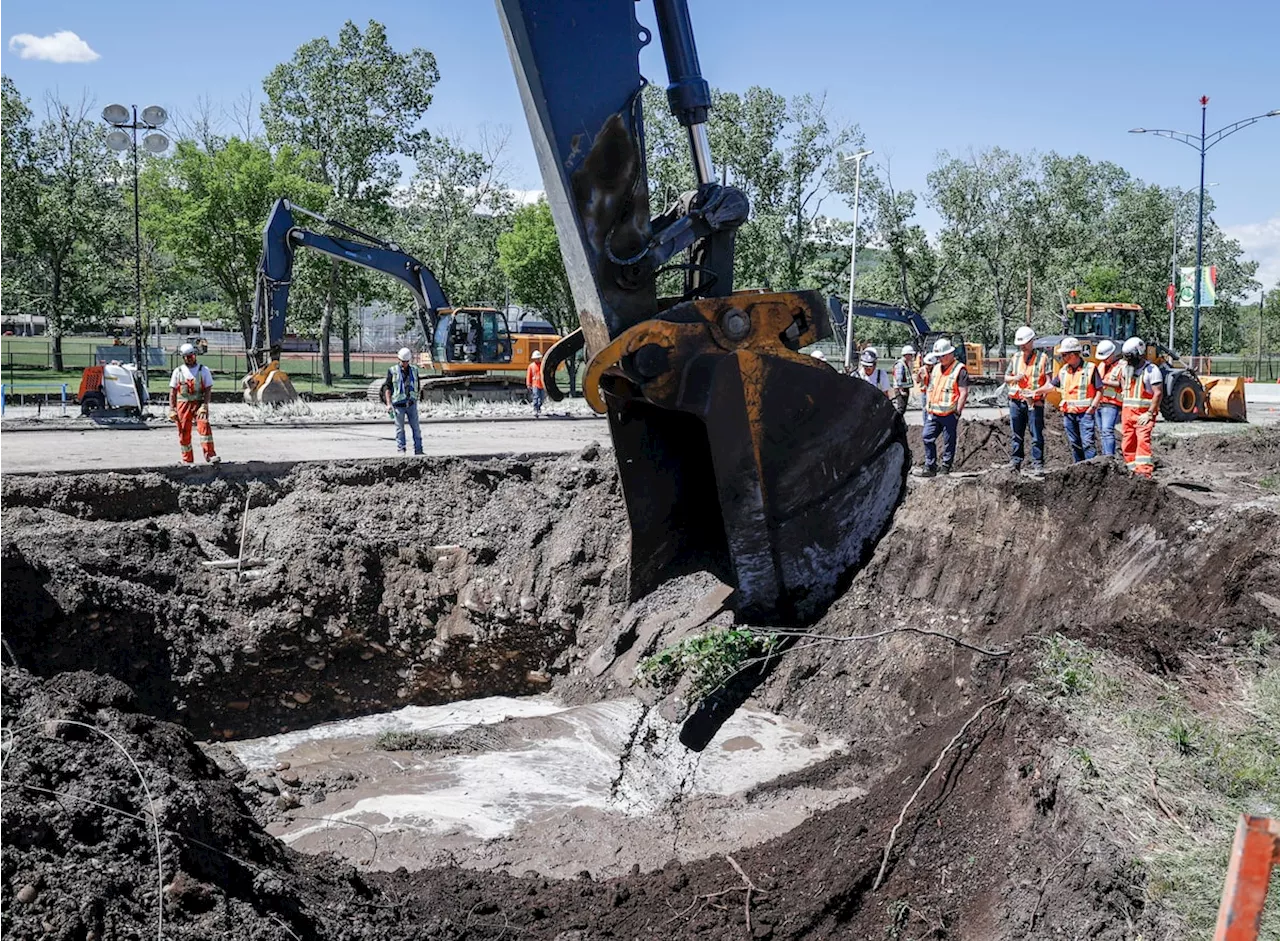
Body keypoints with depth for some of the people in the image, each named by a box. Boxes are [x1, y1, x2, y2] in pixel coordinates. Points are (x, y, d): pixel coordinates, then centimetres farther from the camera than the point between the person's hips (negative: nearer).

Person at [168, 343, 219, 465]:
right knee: (184, 433, 2)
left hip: (199, 403, -2)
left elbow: (208, 390, -1)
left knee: (204, 426, -22)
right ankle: (187, 460, 12)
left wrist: (204, 406, -13)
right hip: (183, 404, 2)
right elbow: (172, 392, 9)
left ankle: (210, 455, -26)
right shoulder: (178, 371, 8)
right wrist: (172, 409, 0)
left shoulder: (203, 370, 4)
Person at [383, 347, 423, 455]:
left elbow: (418, 386, 19)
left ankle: (418, 450, 8)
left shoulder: (414, 370, 8)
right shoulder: (392, 371, -2)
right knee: (400, 428, 1)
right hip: (398, 405, -3)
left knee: (416, 428, 3)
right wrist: (389, 403, -10)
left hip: (411, 404, 3)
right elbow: (387, 387, -3)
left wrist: (416, 397, 13)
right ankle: (401, 450, 6)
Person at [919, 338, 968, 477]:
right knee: (928, 437, 2)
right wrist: (928, 406, 16)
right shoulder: (936, 368, 16)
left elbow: (964, 393, -10)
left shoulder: (959, 369, -6)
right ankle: (930, 467, 8)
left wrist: (958, 412, -14)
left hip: (949, 414, -7)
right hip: (933, 413, 7)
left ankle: (946, 467, 11)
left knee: (949, 442, 2)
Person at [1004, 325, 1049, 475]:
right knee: (1016, 434, 6)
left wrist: (1037, 391, -17)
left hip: (1035, 402, -4)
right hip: (1016, 401, 4)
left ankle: (1037, 464, 0)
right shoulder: (1015, 358, 14)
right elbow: (1006, 378, 19)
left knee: (1037, 435, -2)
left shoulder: (1042, 358, 1)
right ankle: (1015, 462, 12)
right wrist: (1015, 378, -4)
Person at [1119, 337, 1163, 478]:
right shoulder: (1126, 368, 12)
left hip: (1144, 413, -7)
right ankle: (1133, 470, 15)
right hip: (1127, 412, 7)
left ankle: (1144, 471, -26)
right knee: (1127, 444, 6)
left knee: (1143, 440, -19)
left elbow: (1158, 393, -13)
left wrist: (1149, 413, -16)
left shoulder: (1151, 370, -9)